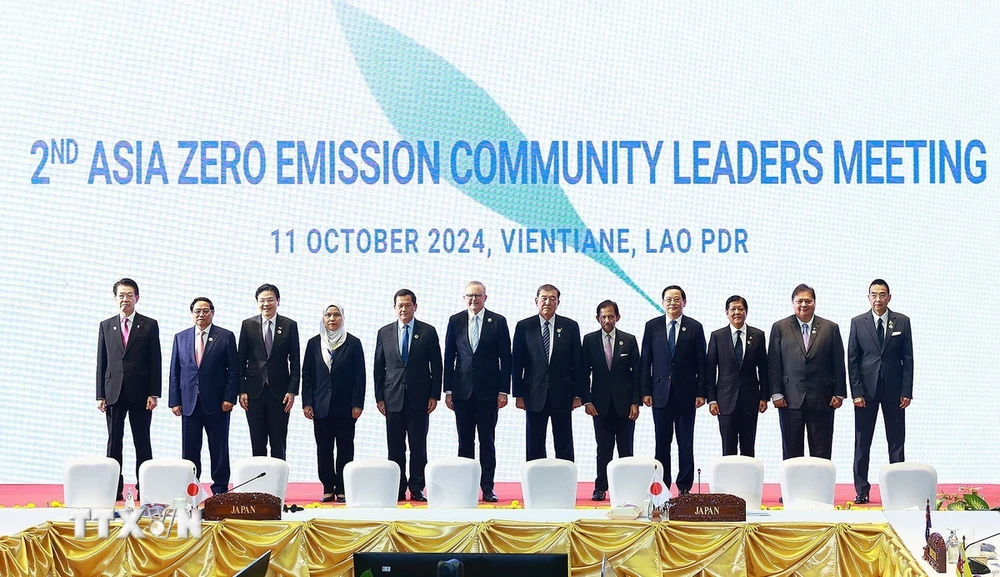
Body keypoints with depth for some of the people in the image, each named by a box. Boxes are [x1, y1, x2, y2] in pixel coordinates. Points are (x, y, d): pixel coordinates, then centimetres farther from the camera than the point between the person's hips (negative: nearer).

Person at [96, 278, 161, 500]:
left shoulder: (149, 325, 4)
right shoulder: (106, 326, 11)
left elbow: (155, 362, 1)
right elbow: (101, 362, 9)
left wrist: (154, 393, -7)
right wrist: (100, 395, 2)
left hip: (140, 392, -2)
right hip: (114, 392, 2)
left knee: (142, 442, 2)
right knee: (114, 442, 2)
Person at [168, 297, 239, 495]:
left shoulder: (226, 337, 3)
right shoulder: (181, 337, 11)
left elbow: (234, 370, 0)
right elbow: (174, 372, 10)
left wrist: (229, 398, -8)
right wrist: (175, 401, 3)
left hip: (216, 403, -2)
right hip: (189, 403, 2)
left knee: (219, 451, 2)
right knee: (189, 451, 2)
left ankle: (220, 491, 8)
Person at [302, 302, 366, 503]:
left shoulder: (353, 343, 1)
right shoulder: (314, 343, 7)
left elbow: (359, 375, -1)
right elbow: (307, 374, 7)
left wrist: (357, 404, -7)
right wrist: (306, 402, 0)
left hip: (345, 406, -2)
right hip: (321, 406, 2)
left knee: (345, 448, 2)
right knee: (324, 449, 3)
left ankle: (343, 489, 6)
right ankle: (328, 488, 9)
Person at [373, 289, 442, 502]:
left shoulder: (428, 332, 4)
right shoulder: (384, 333, 9)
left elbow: (436, 366, 4)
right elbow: (378, 368, 9)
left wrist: (434, 395, -3)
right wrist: (379, 397, 3)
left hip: (419, 398, -1)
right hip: (393, 399, 2)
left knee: (418, 447, 0)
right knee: (395, 448, 2)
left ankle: (417, 488, 5)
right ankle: (398, 490, 7)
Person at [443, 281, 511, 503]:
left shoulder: (498, 322, 1)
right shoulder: (455, 321, 6)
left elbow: (505, 358, 1)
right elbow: (449, 357, 7)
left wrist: (503, 391, -5)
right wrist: (448, 390, 3)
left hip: (488, 391, -2)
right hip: (462, 391, 2)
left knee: (487, 441, 2)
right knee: (465, 442, 5)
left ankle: (487, 488, 5)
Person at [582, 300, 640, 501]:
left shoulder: (629, 340, 3)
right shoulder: (589, 340, 4)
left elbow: (636, 373, 3)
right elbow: (584, 372, 4)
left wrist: (635, 402, -3)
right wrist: (587, 400, -4)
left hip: (624, 403, 0)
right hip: (600, 403, 0)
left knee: (626, 449, 3)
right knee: (603, 448, 1)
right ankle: (600, 488, 5)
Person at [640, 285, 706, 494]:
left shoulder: (695, 327, 3)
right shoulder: (652, 326, 5)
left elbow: (701, 363, 2)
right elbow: (646, 361, 5)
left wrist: (701, 393, -3)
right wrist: (646, 391, -1)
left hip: (686, 393, -1)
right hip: (660, 393, 1)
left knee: (685, 443, 2)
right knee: (662, 443, 4)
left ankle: (684, 487, 7)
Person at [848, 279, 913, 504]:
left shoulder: (902, 322, 4)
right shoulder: (858, 323, 3)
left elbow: (908, 358, 3)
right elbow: (852, 360, 1)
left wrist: (907, 391, -4)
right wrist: (856, 391, -6)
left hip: (894, 389, 0)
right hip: (866, 389, 0)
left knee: (896, 442, 3)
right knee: (862, 443, 2)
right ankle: (861, 491, 7)